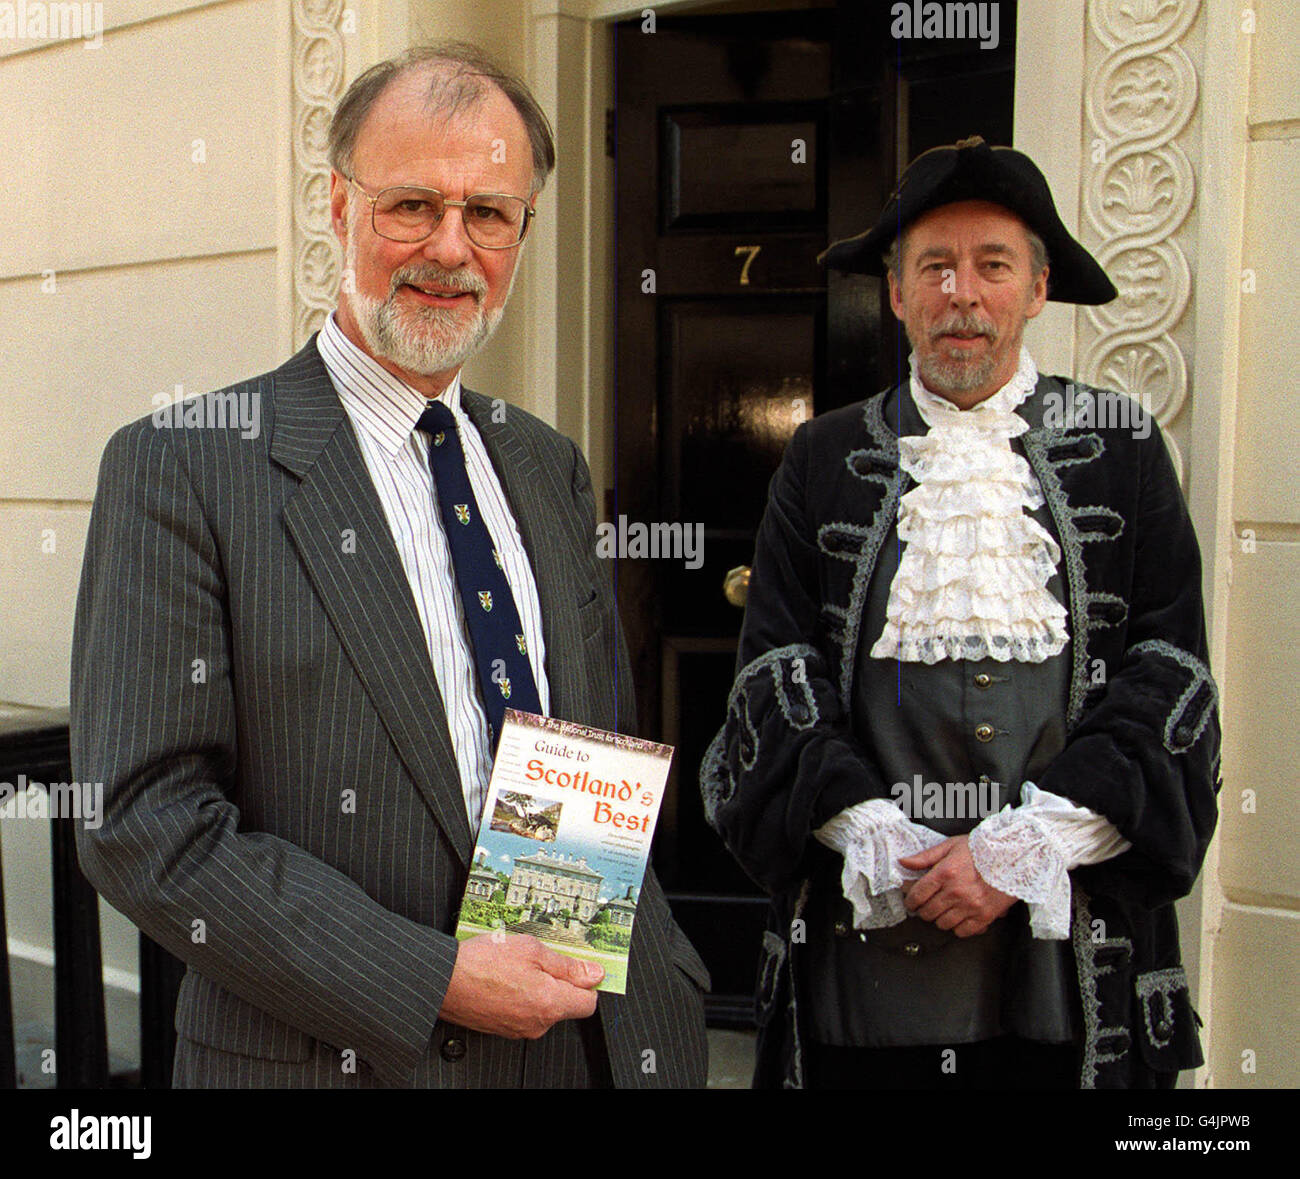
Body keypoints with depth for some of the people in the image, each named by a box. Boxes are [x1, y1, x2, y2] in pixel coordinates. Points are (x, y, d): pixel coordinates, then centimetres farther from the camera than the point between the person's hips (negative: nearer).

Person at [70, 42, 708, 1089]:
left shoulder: (551, 470, 7)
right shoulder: (181, 465, -12)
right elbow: (143, 824, -16)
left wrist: (660, 991, 1)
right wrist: (431, 982, -20)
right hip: (338, 1060, -5)